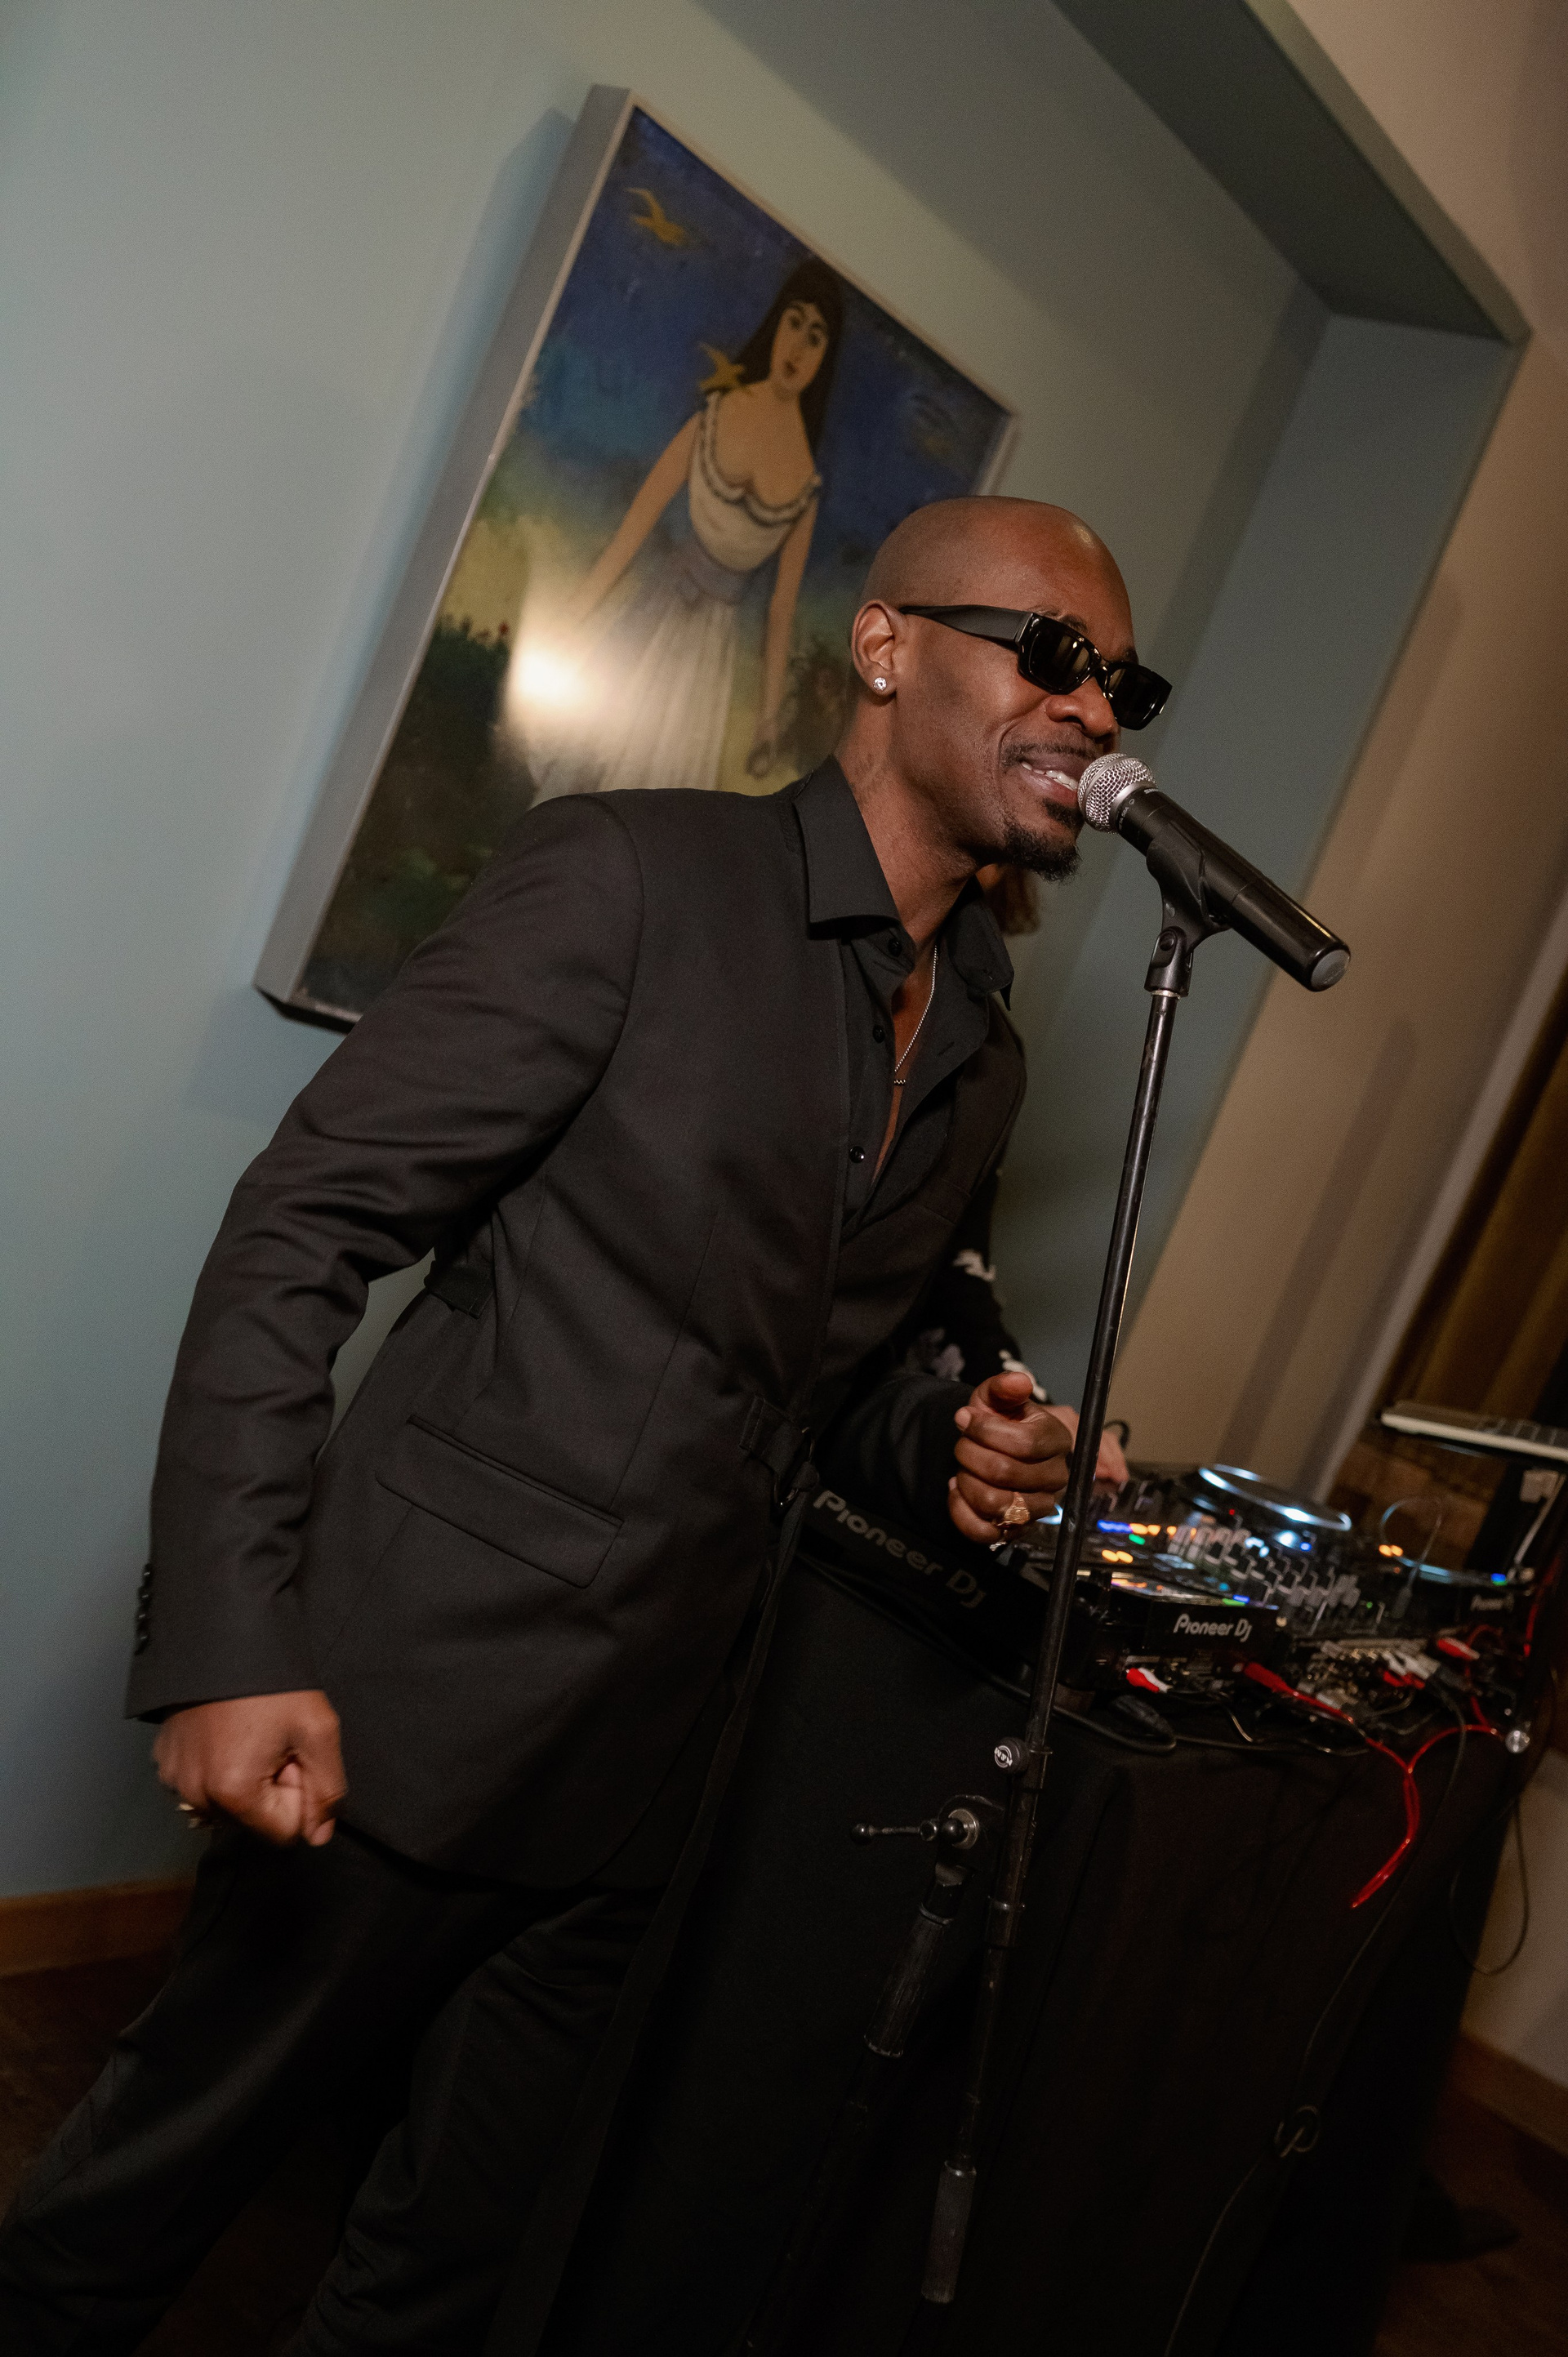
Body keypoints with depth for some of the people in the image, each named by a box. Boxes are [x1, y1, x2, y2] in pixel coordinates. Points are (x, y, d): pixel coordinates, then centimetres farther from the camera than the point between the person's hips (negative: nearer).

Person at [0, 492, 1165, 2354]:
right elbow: (297, 1235, -14)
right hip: (417, 1704, -6)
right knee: (168, 2166, 11)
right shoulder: (631, 876, -11)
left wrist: (941, 1457, 0)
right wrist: (229, 1648, -20)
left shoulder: (985, 1061, 11)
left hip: (649, 1770, 6)